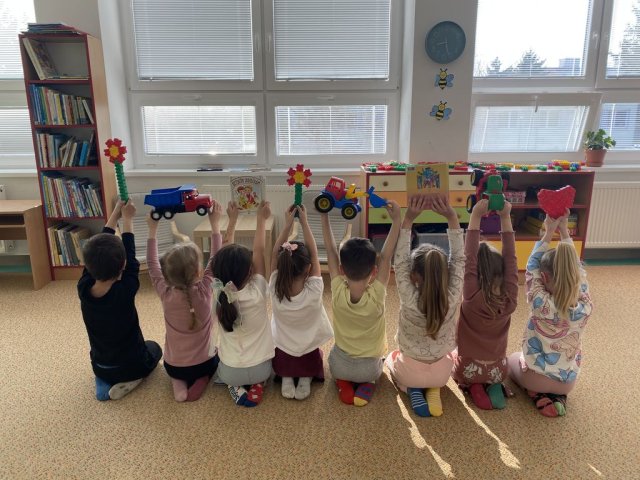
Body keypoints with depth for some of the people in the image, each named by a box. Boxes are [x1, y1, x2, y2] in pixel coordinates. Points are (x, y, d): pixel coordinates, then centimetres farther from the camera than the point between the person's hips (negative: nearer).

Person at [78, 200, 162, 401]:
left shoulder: (83, 288, -21)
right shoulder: (125, 291, -30)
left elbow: (97, 251, -10)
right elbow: (131, 256, -15)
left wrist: (116, 213, -3)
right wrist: (127, 218, -4)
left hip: (99, 367, 4)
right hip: (131, 365, -4)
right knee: (153, 347, 29)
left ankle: (105, 382, 11)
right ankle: (127, 380, 4)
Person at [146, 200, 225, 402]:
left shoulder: (165, 294, -19)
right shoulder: (204, 292, -24)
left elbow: (152, 264, -4)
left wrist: (153, 229, -2)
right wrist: (215, 224, -10)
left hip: (172, 366, 2)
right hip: (202, 364, -2)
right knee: (217, 356, 32)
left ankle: (179, 382, 6)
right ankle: (200, 381, 3)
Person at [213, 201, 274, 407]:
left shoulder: (219, 293, -16)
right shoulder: (257, 293, -23)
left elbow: (226, 258, -5)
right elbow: (259, 252, -12)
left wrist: (232, 221, 2)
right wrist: (261, 220, -4)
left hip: (228, 372, 1)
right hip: (260, 369, -1)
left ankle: (236, 386, 11)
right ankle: (257, 385, 8)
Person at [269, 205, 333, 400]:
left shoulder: (275, 290, -26)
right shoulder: (314, 292, -30)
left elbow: (275, 254, -16)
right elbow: (314, 254, -21)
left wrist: (288, 224, -19)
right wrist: (304, 221, -17)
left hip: (281, 357, 1)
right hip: (309, 358, -1)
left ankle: (286, 378, 7)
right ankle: (305, 379, 5)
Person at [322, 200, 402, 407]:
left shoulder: (338, 293, -25)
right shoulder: (377, 296, -28)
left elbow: (331, 251, -19)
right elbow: (386, 256, -22)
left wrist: (324, 215, -15)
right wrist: (396, 219, -18)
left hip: (339, 366, 0)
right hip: (369, 369, 0)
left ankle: (343, 383, 6)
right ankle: (366, 385, 6)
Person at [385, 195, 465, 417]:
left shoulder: (409, 299, -31)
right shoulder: (453, 298, -25)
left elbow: (399, 263, -24)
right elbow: (459, 259, -18)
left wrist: (408, 220, -29)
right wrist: (452, 217, -24)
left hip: (410, 372, -2)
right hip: (442, 372, 2)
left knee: (393, 357, 33)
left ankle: (412, 389, 5)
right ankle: (433, 389, 8)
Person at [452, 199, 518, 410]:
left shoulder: (471, 296, -24)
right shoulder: (510, 297, -16)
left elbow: (469, 257, -26)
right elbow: (510, 257, -14)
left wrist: (476, 216, -31)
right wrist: (505, 217, -17)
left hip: (468, 369, -2)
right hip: (498, 370, 3)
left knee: (453, 356, 32)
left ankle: (474, 387, 5)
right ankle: (493, 386, 7)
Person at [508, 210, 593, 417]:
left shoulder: (542, 305, -30)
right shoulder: (585, 306, -20)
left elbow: (532, 267, -15)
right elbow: (576, 267, -6)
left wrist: (548, 232, -8)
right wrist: (564, 230, -2)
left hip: (535, 378, -3)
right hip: (568, 382, 3)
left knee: (512, 359, 30)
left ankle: (539, 394, 7)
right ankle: (556, 396, 10)